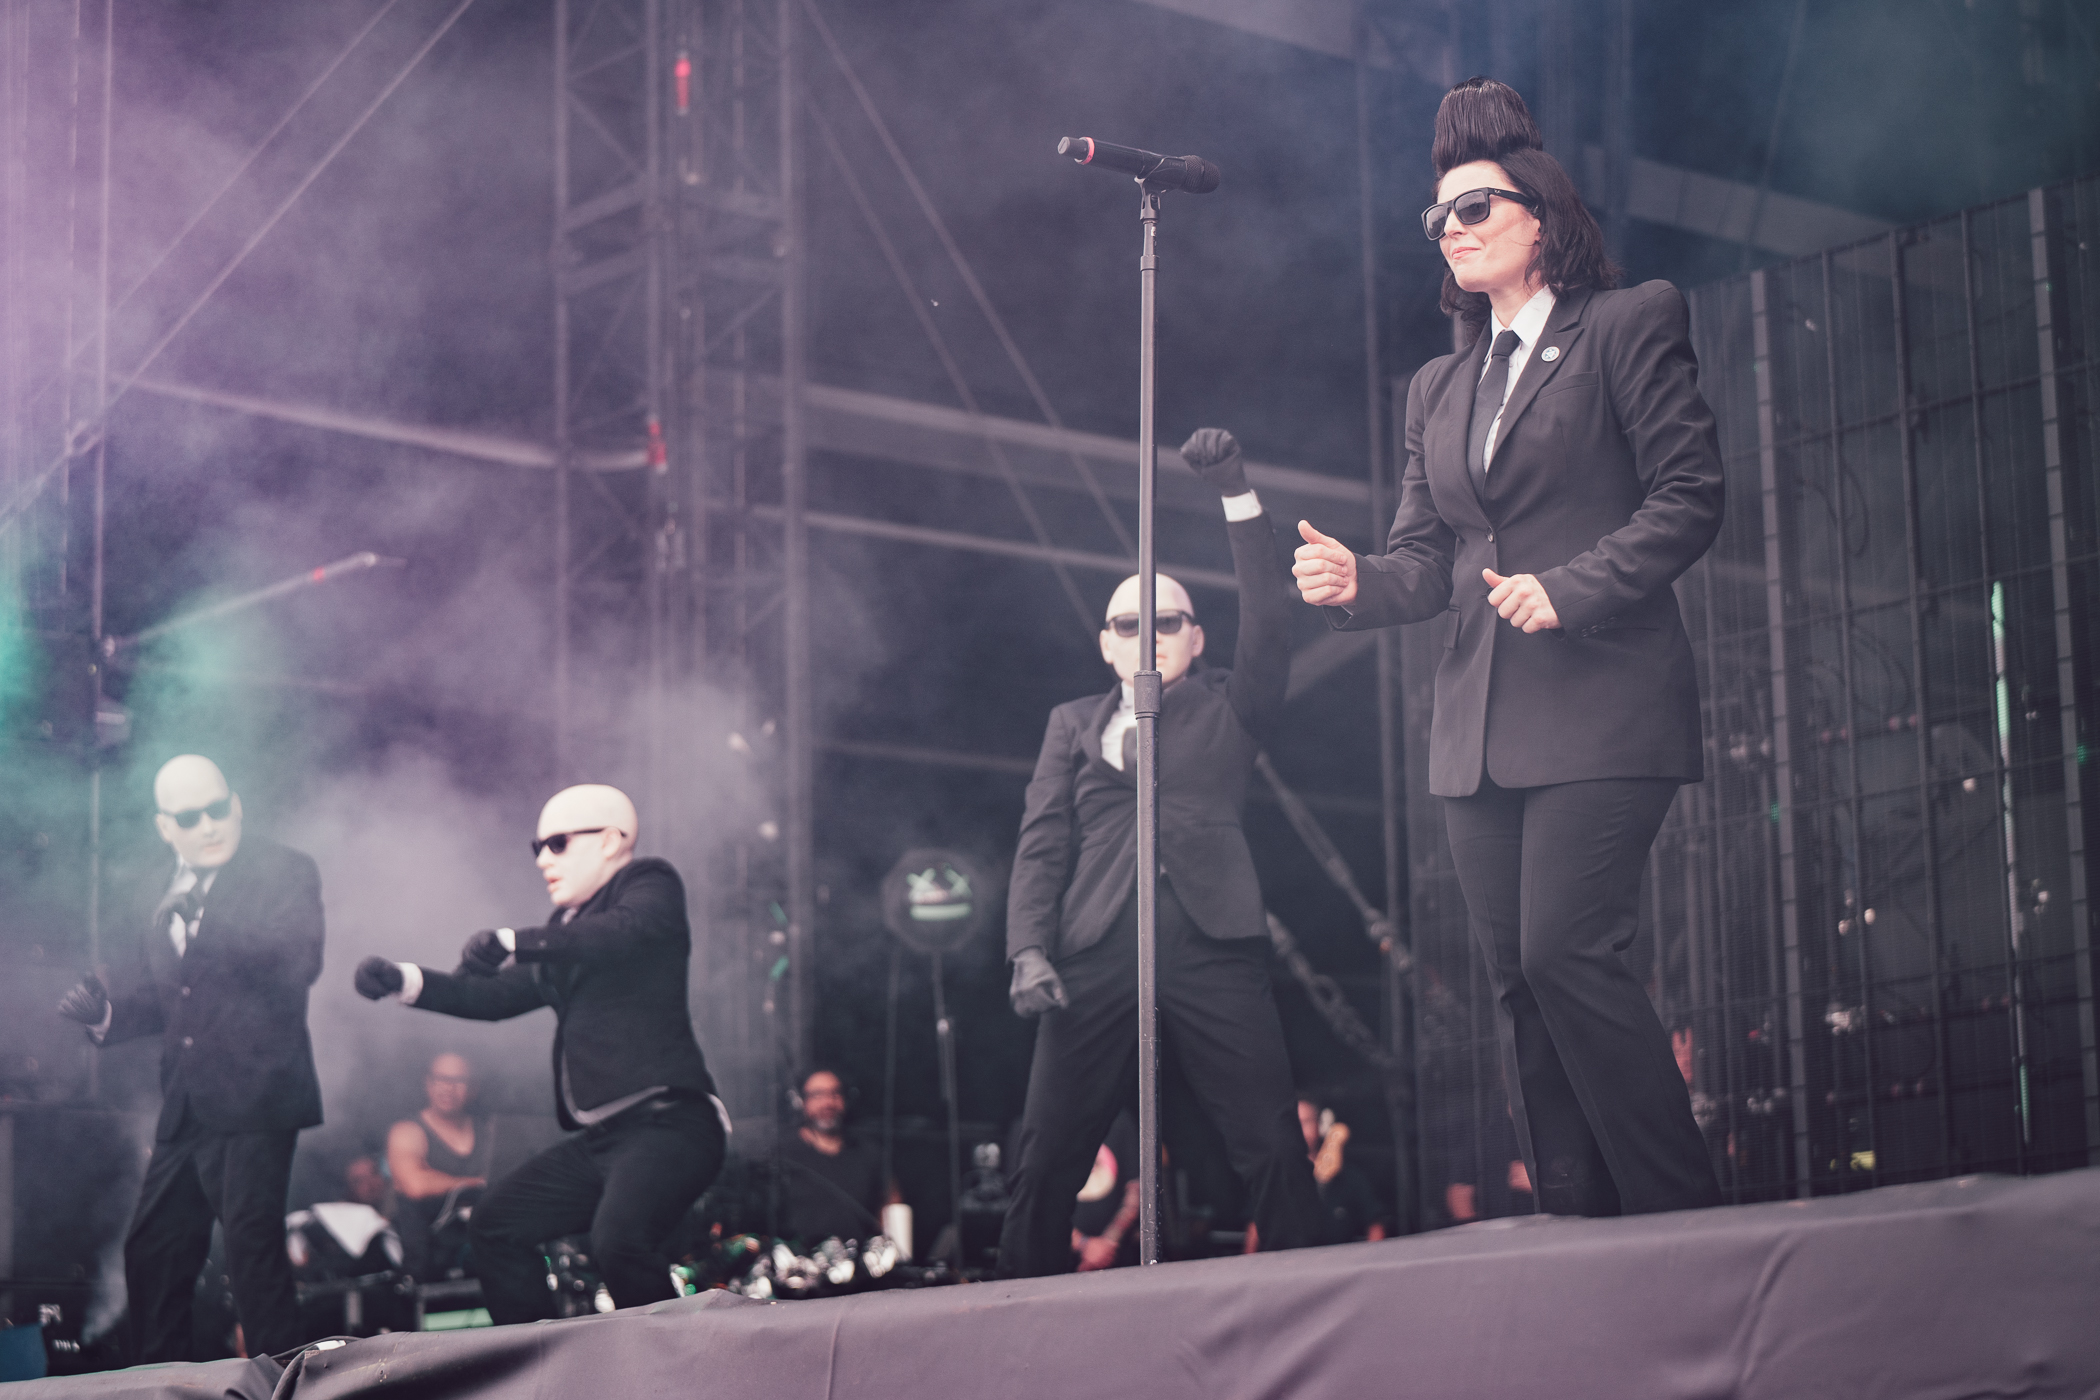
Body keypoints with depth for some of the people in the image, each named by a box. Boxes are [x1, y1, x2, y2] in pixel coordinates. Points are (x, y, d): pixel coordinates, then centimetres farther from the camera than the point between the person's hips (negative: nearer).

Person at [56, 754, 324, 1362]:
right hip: (184, 1110, 7)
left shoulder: (285, 872, -3)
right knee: (151, 1254, 12)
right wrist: (104, 1014, -4)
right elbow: (149, 1000, 18)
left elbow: (300, 962, -18)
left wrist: (201, 921, -26)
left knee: (253, 1249, -13)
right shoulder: (155, 900, 17)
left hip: (253, 1100, -7)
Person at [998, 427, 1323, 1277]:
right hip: (1096, 956, 1)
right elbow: (1042, 844, 12)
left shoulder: (1227, 711, 18)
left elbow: (1269, 628, 2)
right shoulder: (1074, 725, 21)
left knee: (1273, 1146, -10)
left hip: (1213, 951, -1)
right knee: (1046, 1157, -3)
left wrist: (1239, 499, -5)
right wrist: (1030, 950, -4)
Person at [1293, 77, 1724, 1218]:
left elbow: (1689, 497, -4)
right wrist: (1356, 582, -5)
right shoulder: (1438, 388, 22)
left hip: (1601, 705, -6)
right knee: (1518, 983, 2)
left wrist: (1569, 587, -15)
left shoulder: (1628, 329, 4)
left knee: (1564, 952, -17)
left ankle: (1681, 1216, -10)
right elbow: (1427, 556, 17)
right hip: (1480, 728, 7)